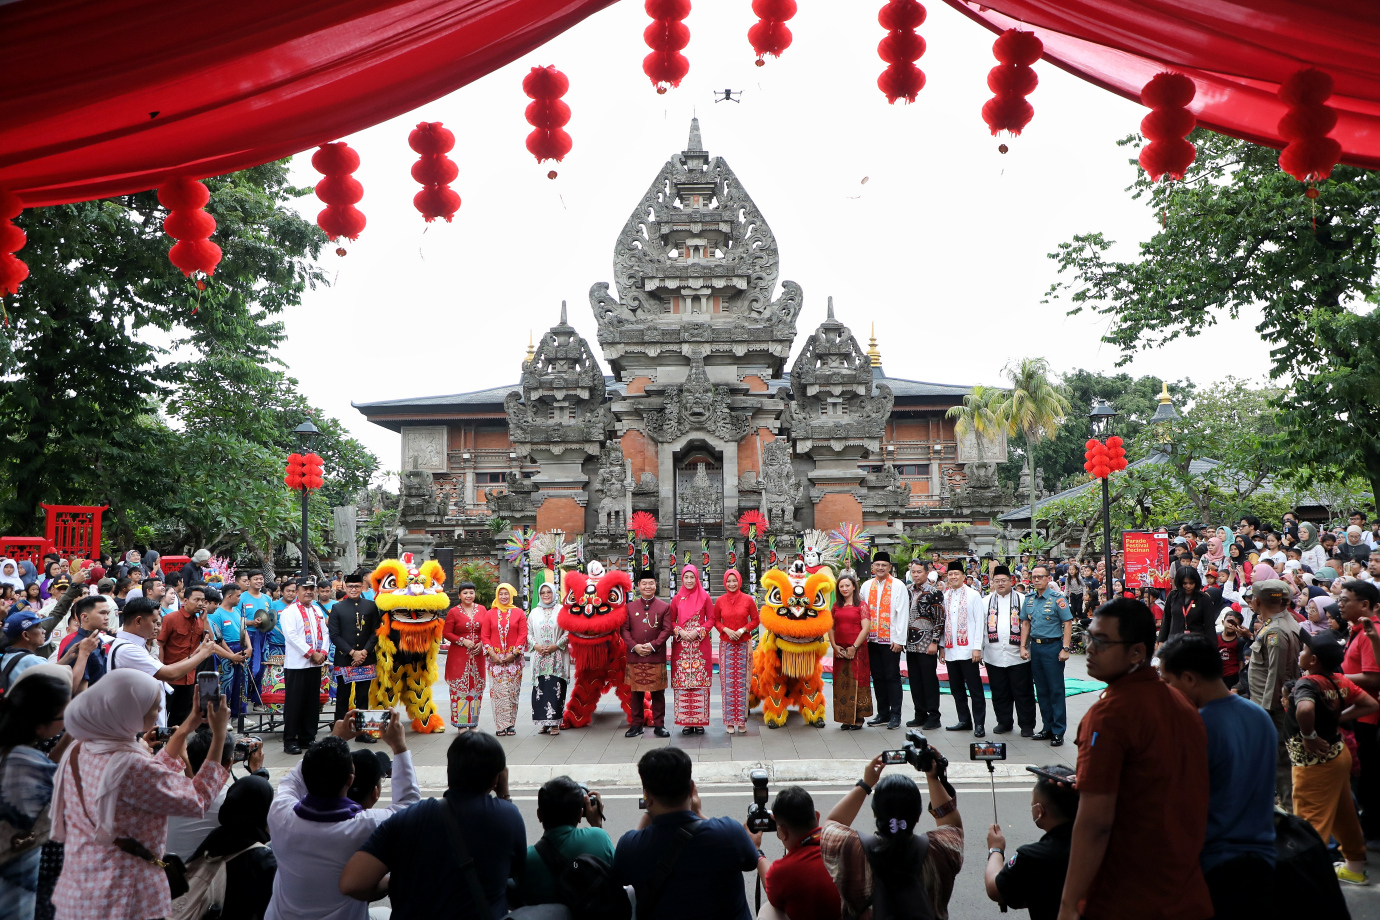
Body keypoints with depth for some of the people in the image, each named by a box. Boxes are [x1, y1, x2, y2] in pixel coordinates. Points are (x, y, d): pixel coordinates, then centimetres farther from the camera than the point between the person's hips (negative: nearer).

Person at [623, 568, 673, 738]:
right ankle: (636, 724, 18)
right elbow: (625, 629, 5)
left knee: (657, 693, 4)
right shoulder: (630, 606, 8)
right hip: (634, 657, 2)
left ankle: (659, 725, 11)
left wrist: (653, 645, -14)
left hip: (656, 657, -2)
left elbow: (667, 630, -3)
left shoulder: (664, 606, 3)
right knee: (636, 692, 8)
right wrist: (634, 646, -10)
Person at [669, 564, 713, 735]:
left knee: (700, 682, -2)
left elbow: (711, 619, 3)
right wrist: (680, 632, -8)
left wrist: (698, 631, -10)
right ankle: (686, 722, 5)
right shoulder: (677, 599, 9)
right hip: (681, 645, 1)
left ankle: (700, 721, 4)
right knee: (682, 682, -1)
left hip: (701, 644, -1)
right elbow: (671, 620, 11)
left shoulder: (704, 597, 4)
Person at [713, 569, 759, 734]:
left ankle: (742, 721, 8)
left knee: (742, 682, 1)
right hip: (726, 645, 0)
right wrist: (726, 630, -10)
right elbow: (715, 620, 8)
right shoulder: (720, 601, 2)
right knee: (728, 682, 0)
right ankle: (729, 721, 6)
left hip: (743, 644, 0)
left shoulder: (748, 600, 0)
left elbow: (755, 620, 5)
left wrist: (743, 630, -10)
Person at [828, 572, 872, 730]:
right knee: (841, 684, 5)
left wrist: (854, 647, -13)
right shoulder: (836, 606, 12)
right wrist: (834, 645, -2)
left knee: (856, 682, -3)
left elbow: (865, 628, -9)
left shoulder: (861, 606, -2)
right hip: (840, 650, 4)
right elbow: (831, 627, 12)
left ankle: (858, 718, 4)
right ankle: (845, 718, 12)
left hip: (857, 650, -4)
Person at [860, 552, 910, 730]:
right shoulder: (867, 585, 10)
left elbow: (903, 614, -6)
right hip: (872, 639, 4)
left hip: (890, 640, -4)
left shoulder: (898, 586, -3)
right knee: (877, 677, 9)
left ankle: (895, 715, 7)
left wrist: (899, 639, -11)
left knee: (892, 677, 0)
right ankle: (883, 713, 18)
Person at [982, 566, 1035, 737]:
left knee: (1023, 692, 1)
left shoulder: (1022, 600, 4)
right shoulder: (986, 601, 11)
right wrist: (979, 648, 5)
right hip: (994, 656, 3)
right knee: (999, 692, 9)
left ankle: (1026, 725, 11)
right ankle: (1004, 722, 23)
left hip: (1018, 655, -2)